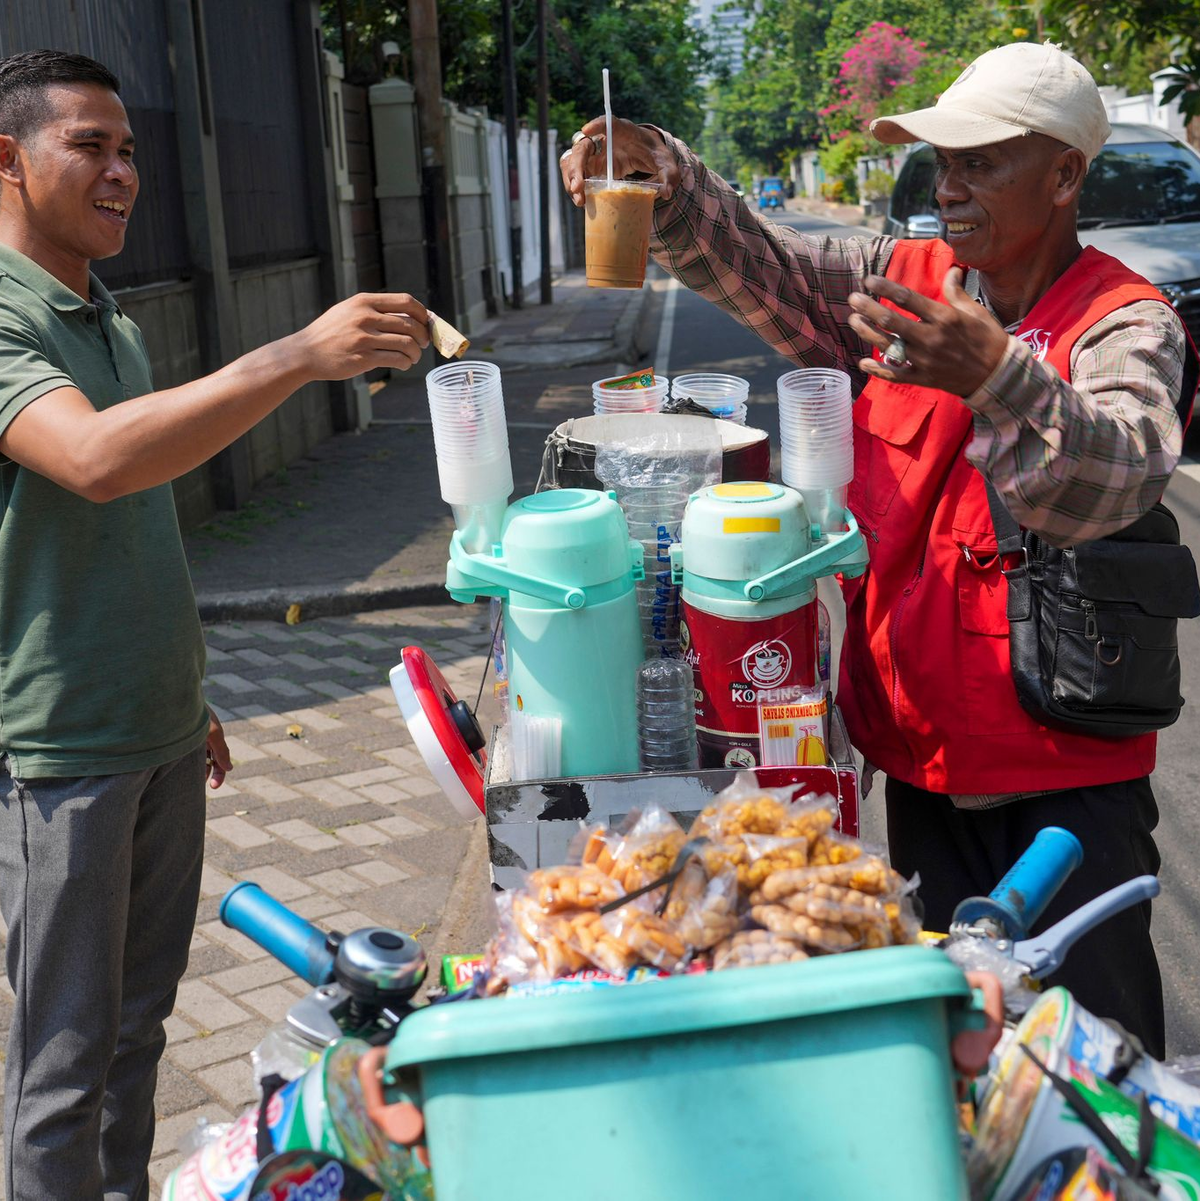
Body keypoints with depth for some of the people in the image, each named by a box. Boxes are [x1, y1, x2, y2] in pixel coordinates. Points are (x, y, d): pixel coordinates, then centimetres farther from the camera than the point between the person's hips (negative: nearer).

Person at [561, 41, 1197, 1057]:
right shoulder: (900, 282, 5)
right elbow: (752, 267, -1)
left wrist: (993, 377, -45)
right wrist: (655, 172, -18)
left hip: (1067, 773, -5)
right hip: (924, 754, 5)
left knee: (1101, 1032, 4)